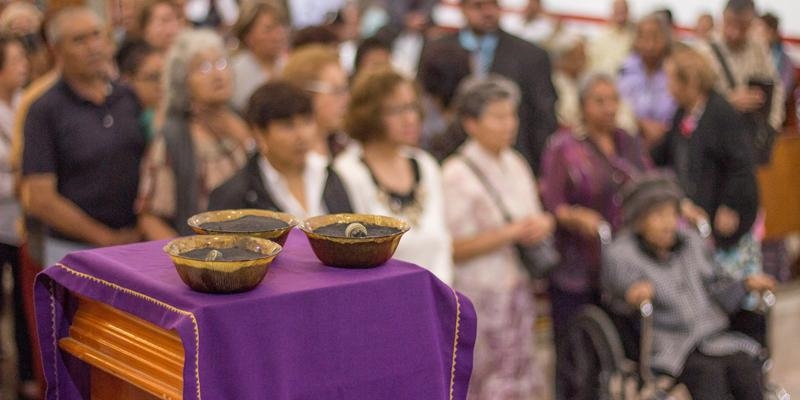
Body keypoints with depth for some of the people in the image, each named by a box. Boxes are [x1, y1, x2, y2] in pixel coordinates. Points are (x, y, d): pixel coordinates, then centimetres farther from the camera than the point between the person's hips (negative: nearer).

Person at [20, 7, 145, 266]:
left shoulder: (130, 99, 7)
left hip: (137, 243, 4)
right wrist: (108, 239, -11)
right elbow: (38, 200, -11)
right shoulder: (45, 111, -7)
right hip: (73, 251, -4)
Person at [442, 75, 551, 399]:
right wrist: (512, 232, -19)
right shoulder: (457, 174, -13)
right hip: (478, 296, -7)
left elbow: (532, 219, 24)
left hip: (516, 288, 7)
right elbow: (455, 248, -17)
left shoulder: (516, 163, 11)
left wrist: (539, 227, 1)